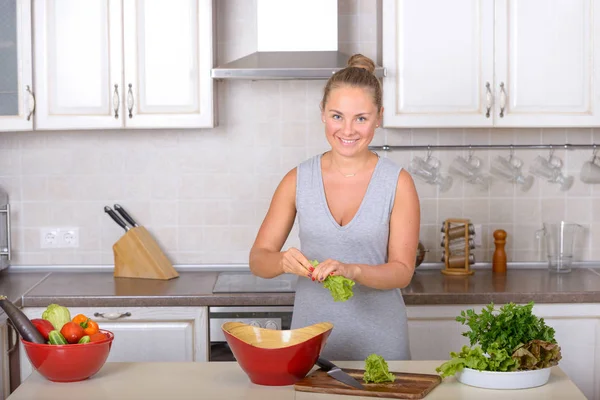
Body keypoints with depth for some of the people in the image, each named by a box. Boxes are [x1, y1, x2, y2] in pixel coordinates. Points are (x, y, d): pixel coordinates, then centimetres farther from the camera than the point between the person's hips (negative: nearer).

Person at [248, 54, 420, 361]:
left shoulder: (398, 183, -4)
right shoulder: (298, 180, 1)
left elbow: (402, 271, -7)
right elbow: (258, 259, 2)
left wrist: (352, 271, -25)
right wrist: (284, 262, -20)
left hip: (378, 343, -1)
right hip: (311, 336, 1)